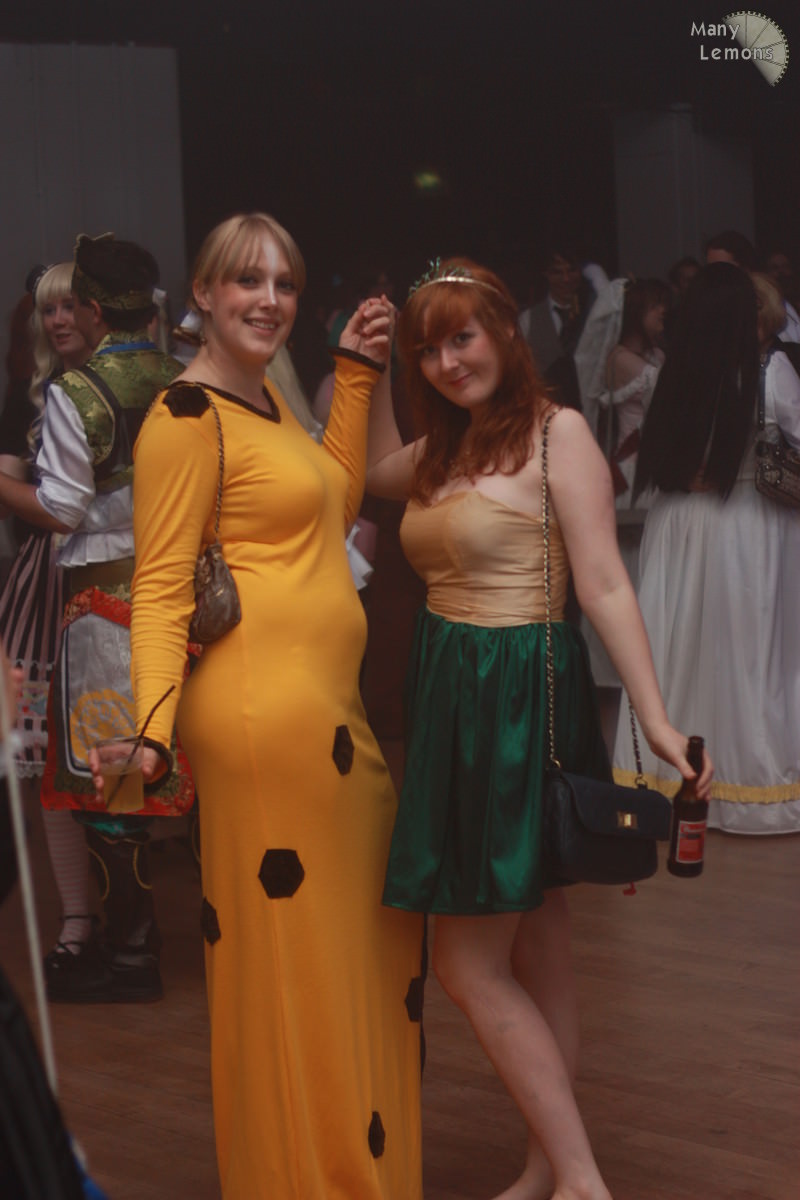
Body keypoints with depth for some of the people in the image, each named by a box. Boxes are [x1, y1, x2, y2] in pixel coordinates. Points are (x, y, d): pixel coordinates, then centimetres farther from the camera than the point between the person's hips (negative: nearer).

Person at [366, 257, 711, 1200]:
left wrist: (656, 720, -20)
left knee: (468, 961, -6)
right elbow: (372, 471, 30)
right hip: (455, 697, 8)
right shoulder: (447, 446, 12)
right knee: (534, 957, 12)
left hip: (523, 696, -8)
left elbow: (603, 585, -16)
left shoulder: (557, 432, -11)